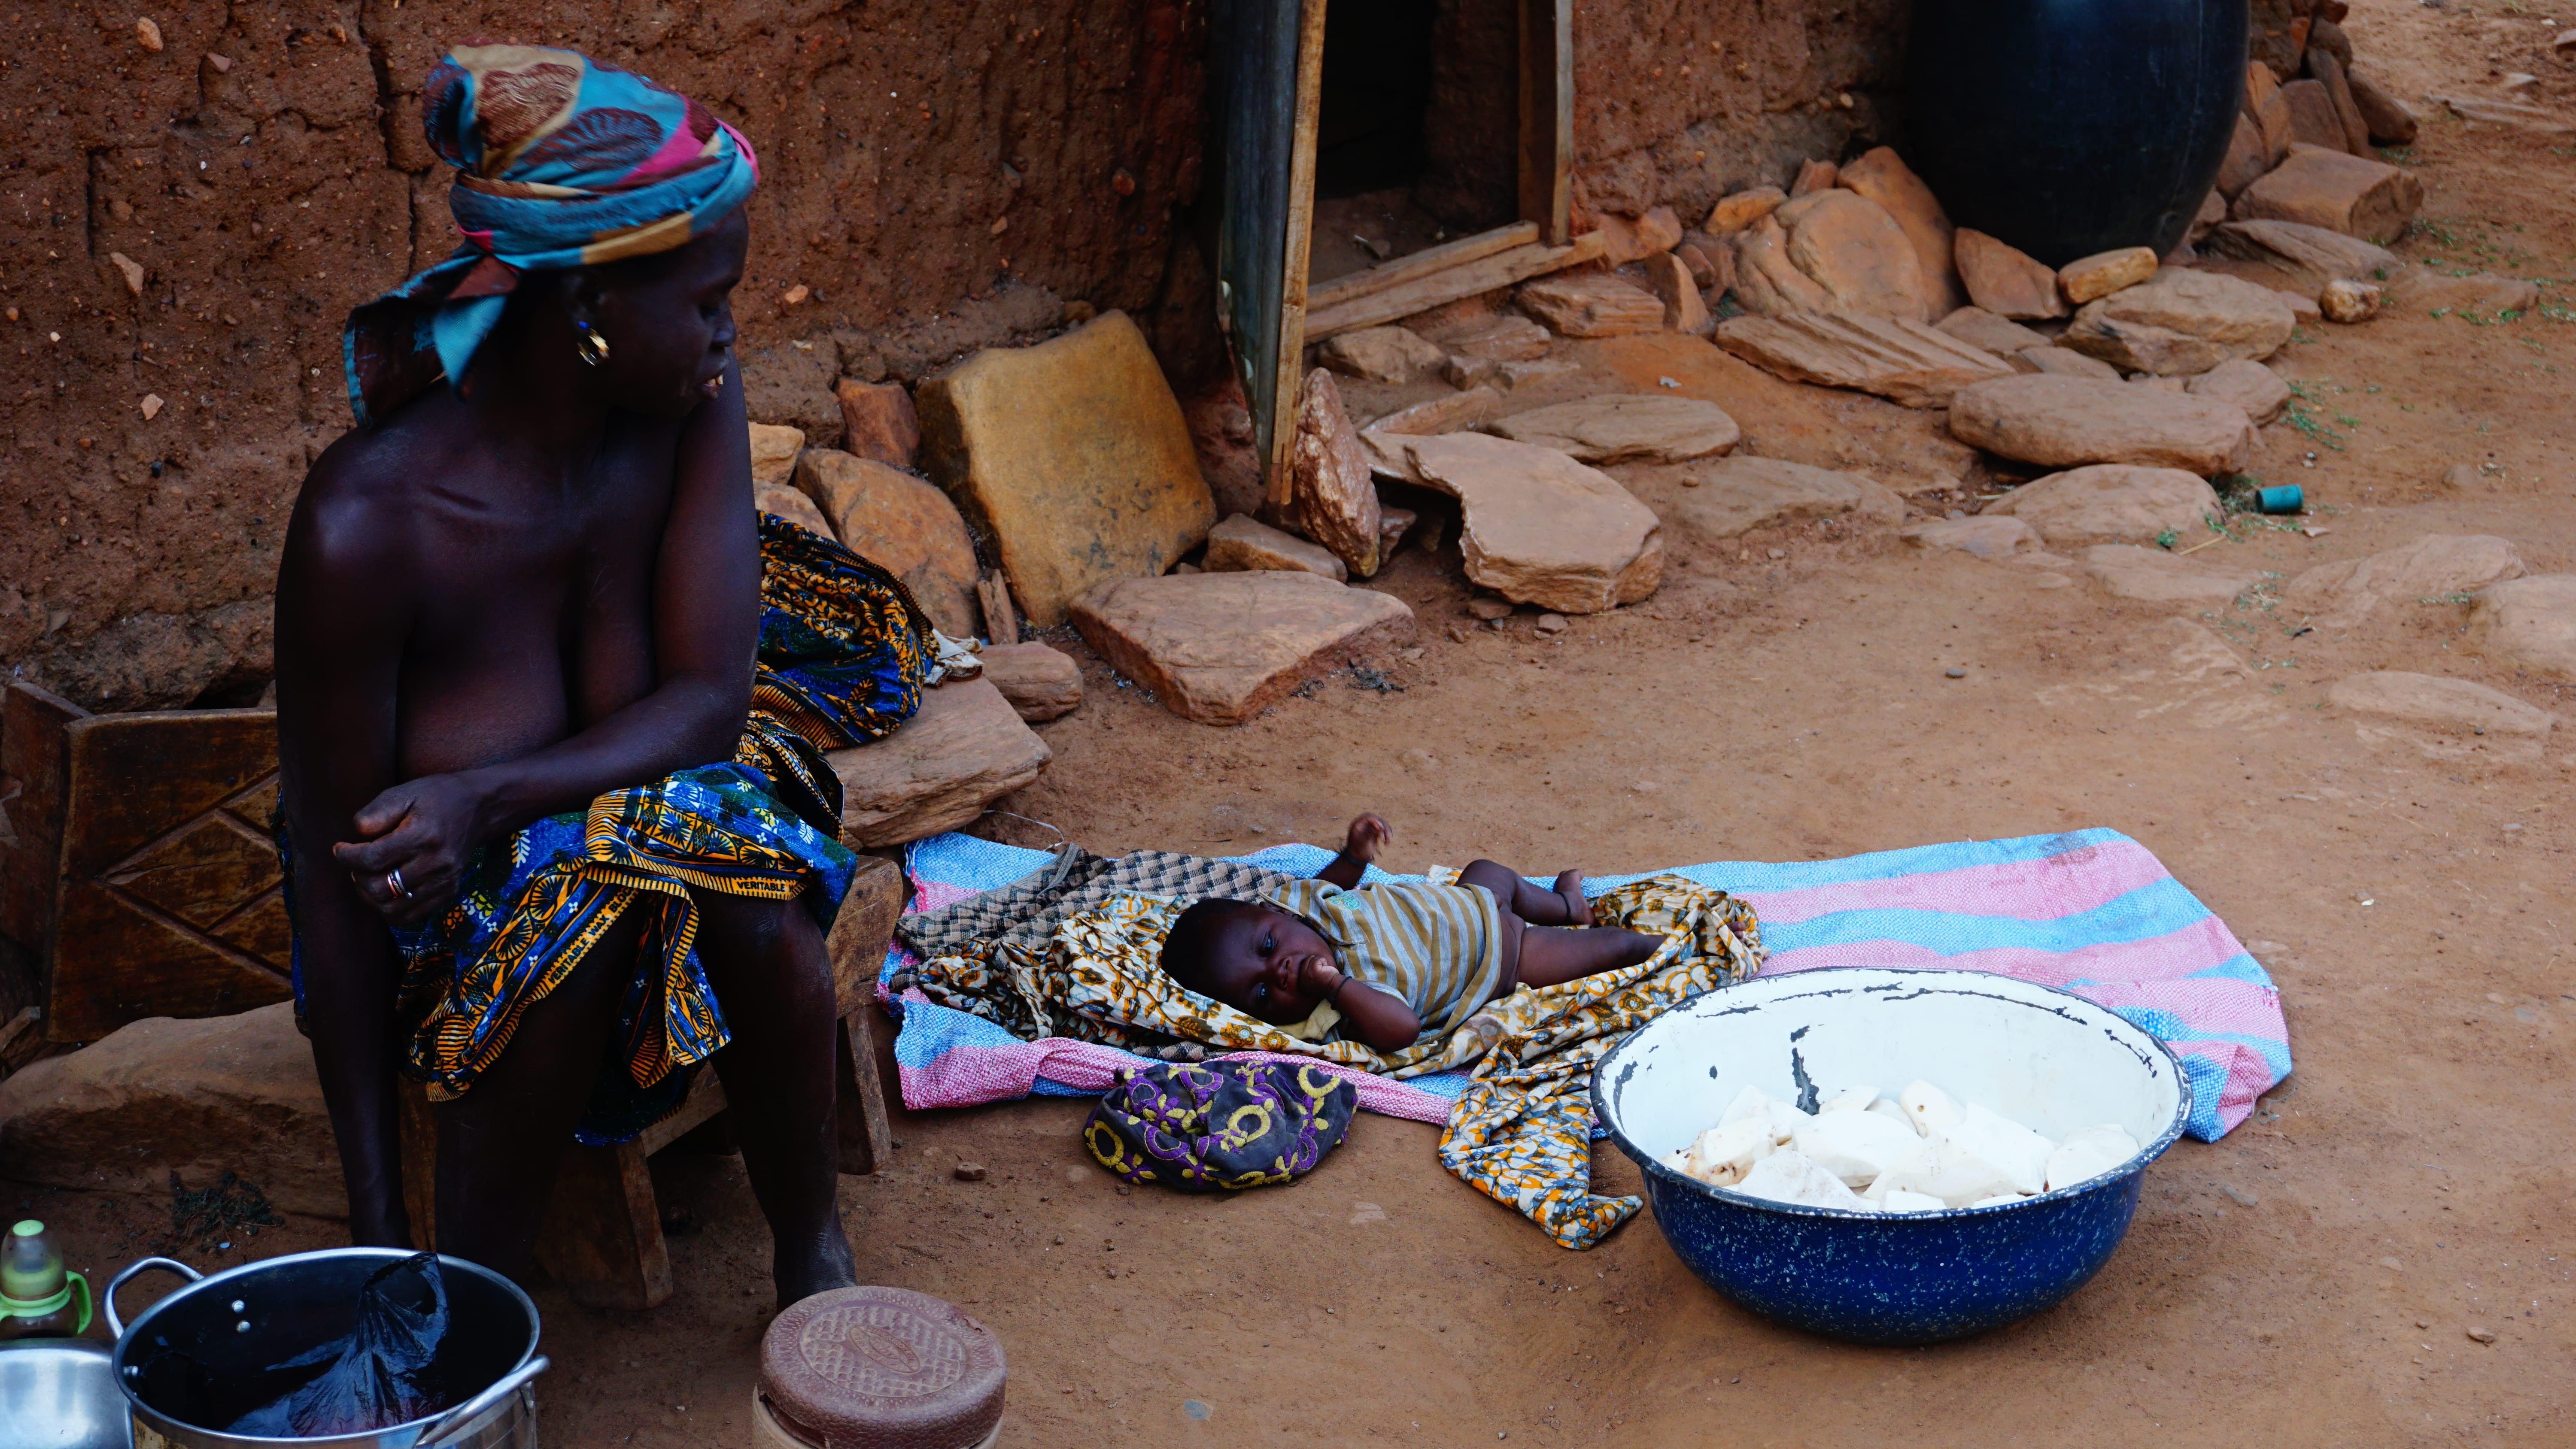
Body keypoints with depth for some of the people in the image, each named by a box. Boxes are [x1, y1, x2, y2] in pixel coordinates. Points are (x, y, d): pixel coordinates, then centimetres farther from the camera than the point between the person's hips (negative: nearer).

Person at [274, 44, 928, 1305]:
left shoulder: (693, 407, -13)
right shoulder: (367, 523, -26)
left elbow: (710, 703, -16)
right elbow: (334, 865, -20)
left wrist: (482, 797, -35)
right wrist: (373, 1215, -18)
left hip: (658, 804, 3)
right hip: (454, 916, -3)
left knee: (754, 894, -30)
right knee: (579, 909, -35)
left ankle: (813, 1261, -10)